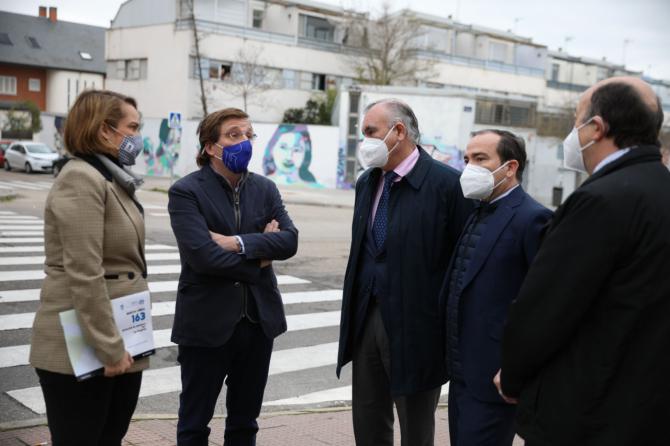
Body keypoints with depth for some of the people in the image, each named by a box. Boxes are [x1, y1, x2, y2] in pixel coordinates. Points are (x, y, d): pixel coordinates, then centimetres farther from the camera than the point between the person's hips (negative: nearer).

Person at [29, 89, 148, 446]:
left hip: (121, 347, 9)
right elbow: (83, 275, -22)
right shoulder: (82, 180, -16)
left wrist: (118, 344, 18)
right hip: (81, 351, -9)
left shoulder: (111, 179, 14)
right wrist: (109, 348, -21)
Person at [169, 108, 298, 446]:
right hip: (207, 323, -5)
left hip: (258, 320, 5)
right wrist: (259, 256, -9)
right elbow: (202, 254, -21)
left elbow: (289, 240, -6)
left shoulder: (265, 189, 7)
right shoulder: (185, 192, -9)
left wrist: (238, 243, -18)